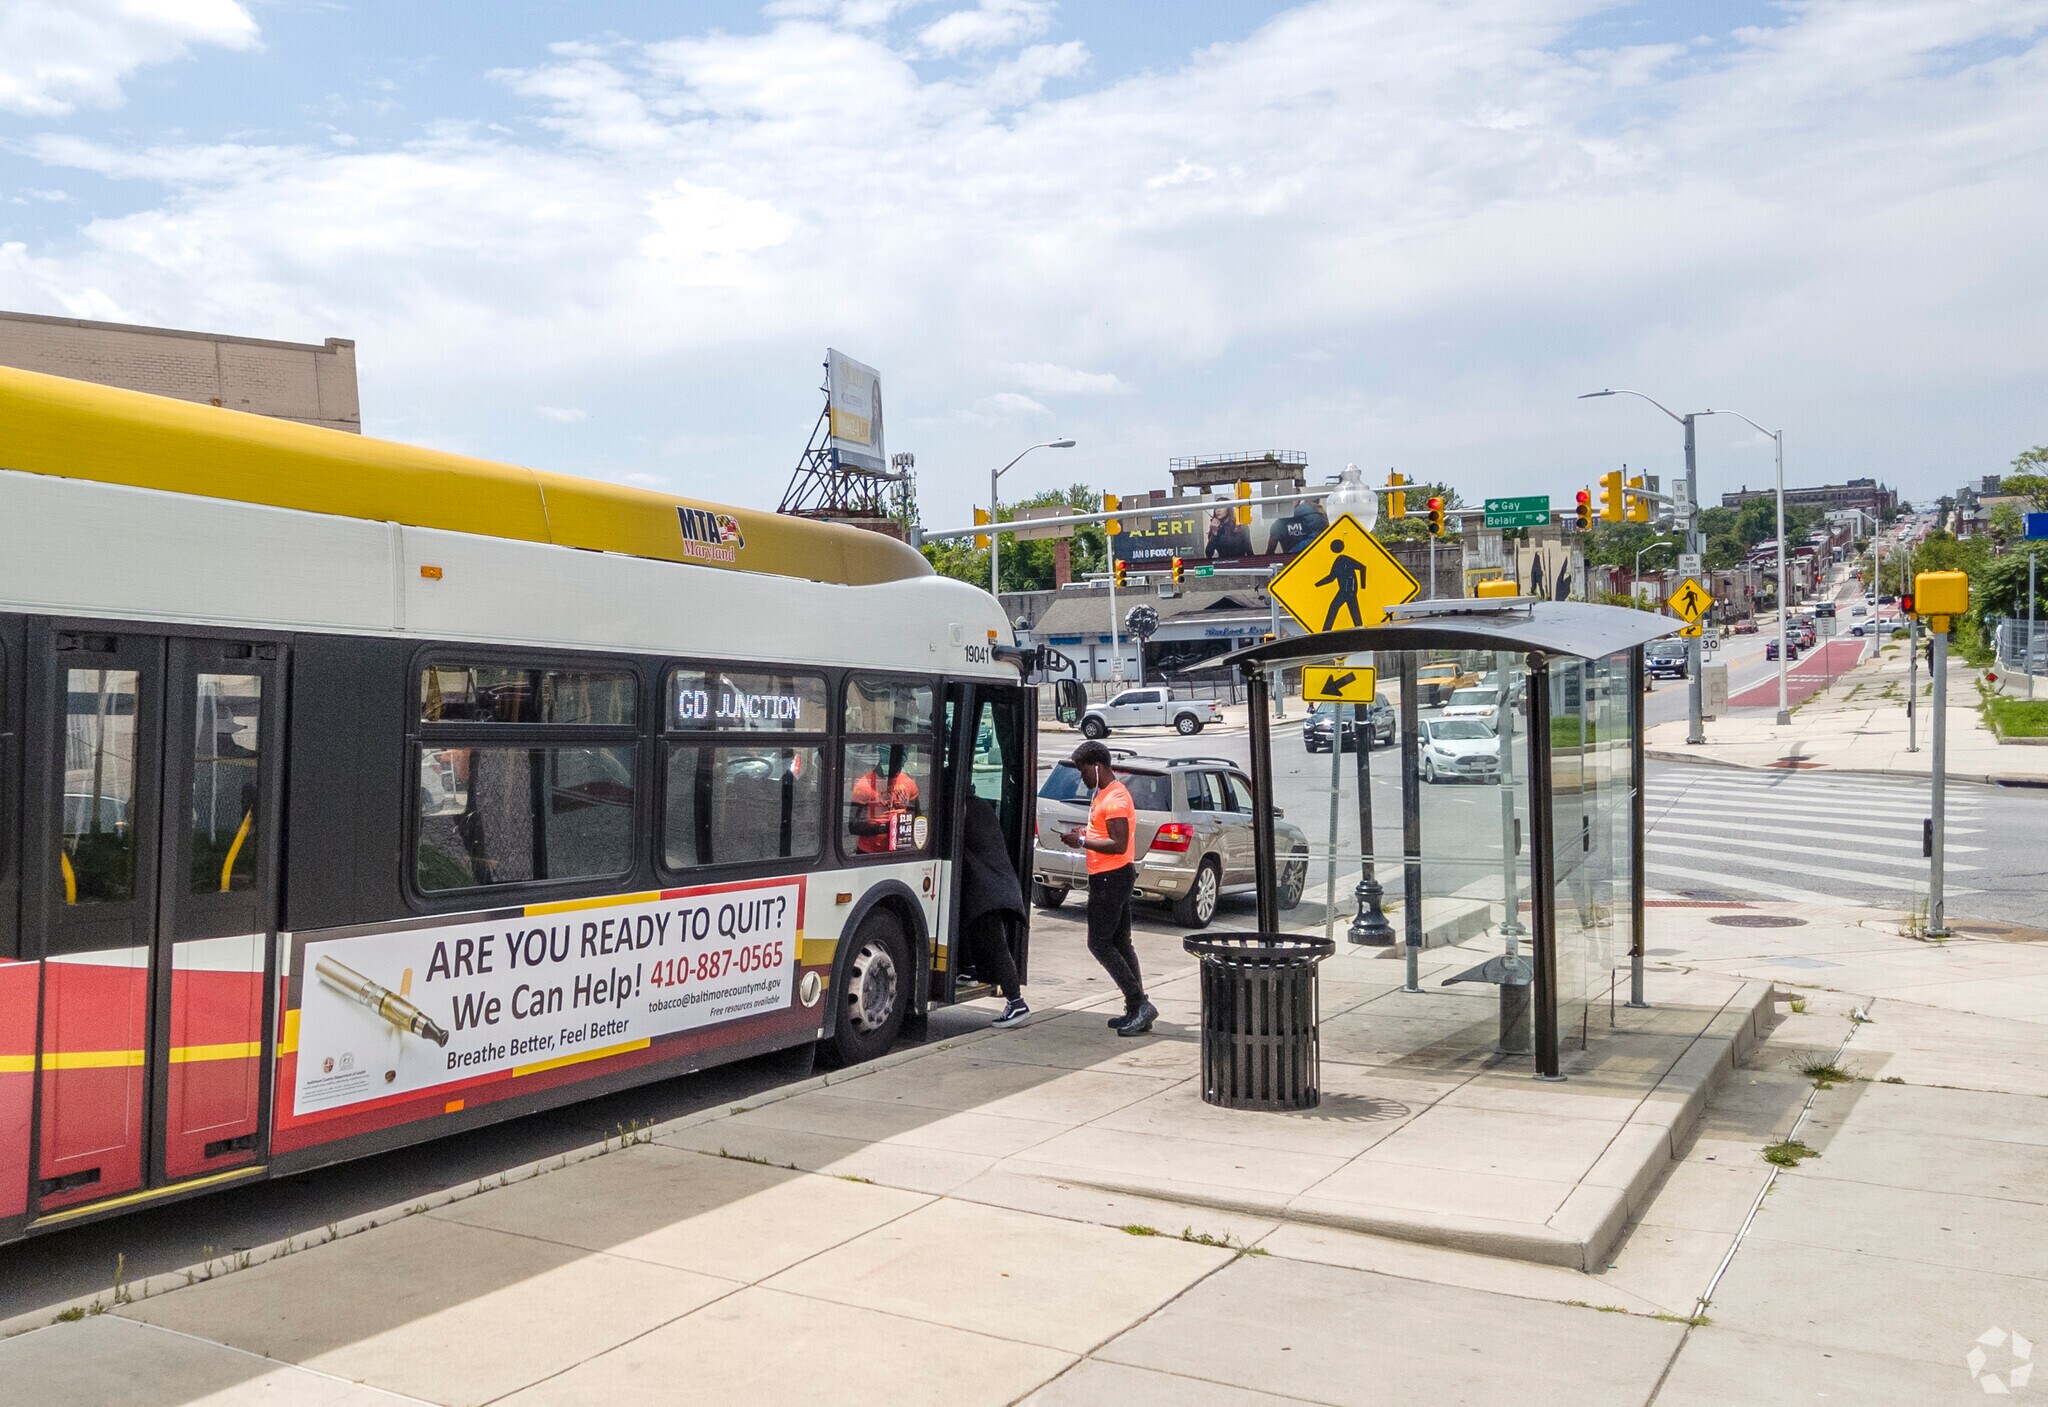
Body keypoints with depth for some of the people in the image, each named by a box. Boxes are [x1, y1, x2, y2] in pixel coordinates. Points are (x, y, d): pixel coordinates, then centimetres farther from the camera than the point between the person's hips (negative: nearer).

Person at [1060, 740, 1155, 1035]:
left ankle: (1139, 1003, -9)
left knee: (1099, 943, -9)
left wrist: (1082, 841, -19)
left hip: (1110, 878, -11)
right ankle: (1138, 1010, 14)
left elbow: (1119, 845, -24)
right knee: (1120, 943, 11)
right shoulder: (1106, 793, 16)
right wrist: (1085, 834, 10)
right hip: (1114, 877, 11)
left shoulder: (1114, 799, -18)